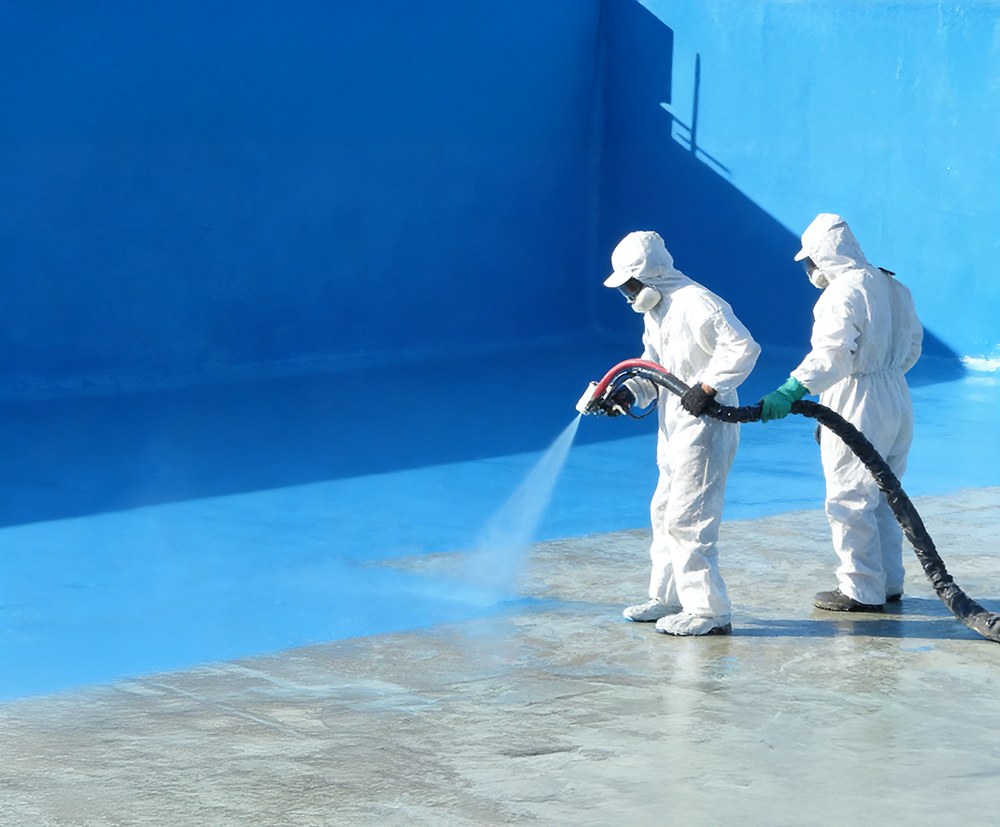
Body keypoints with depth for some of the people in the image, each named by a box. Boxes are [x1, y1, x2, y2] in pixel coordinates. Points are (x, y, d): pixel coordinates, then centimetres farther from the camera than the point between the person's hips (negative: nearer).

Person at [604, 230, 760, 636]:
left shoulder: (696, 305, -20)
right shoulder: (655, 311, 13)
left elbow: (743, 347, -25)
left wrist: (708, 388, -27)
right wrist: (630, 392, -1)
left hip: (705, 427, -11)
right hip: (675, 428, 11)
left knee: (688, 518, -10)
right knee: (664, 512, 18)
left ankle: (709, 611, -5)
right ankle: (668, 597, 31)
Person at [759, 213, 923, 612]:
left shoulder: (843, 292, -17)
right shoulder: (893, 288, 10)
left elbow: (831, 355, -30)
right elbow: (912, 345, 18)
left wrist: (790, 392, -36)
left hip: (857, 412, -9)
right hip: (897, 404, 9)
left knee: (850, 500, -1)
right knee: (884, 497, 18)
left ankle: (862, 591, 2)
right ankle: (888, 583, 24)